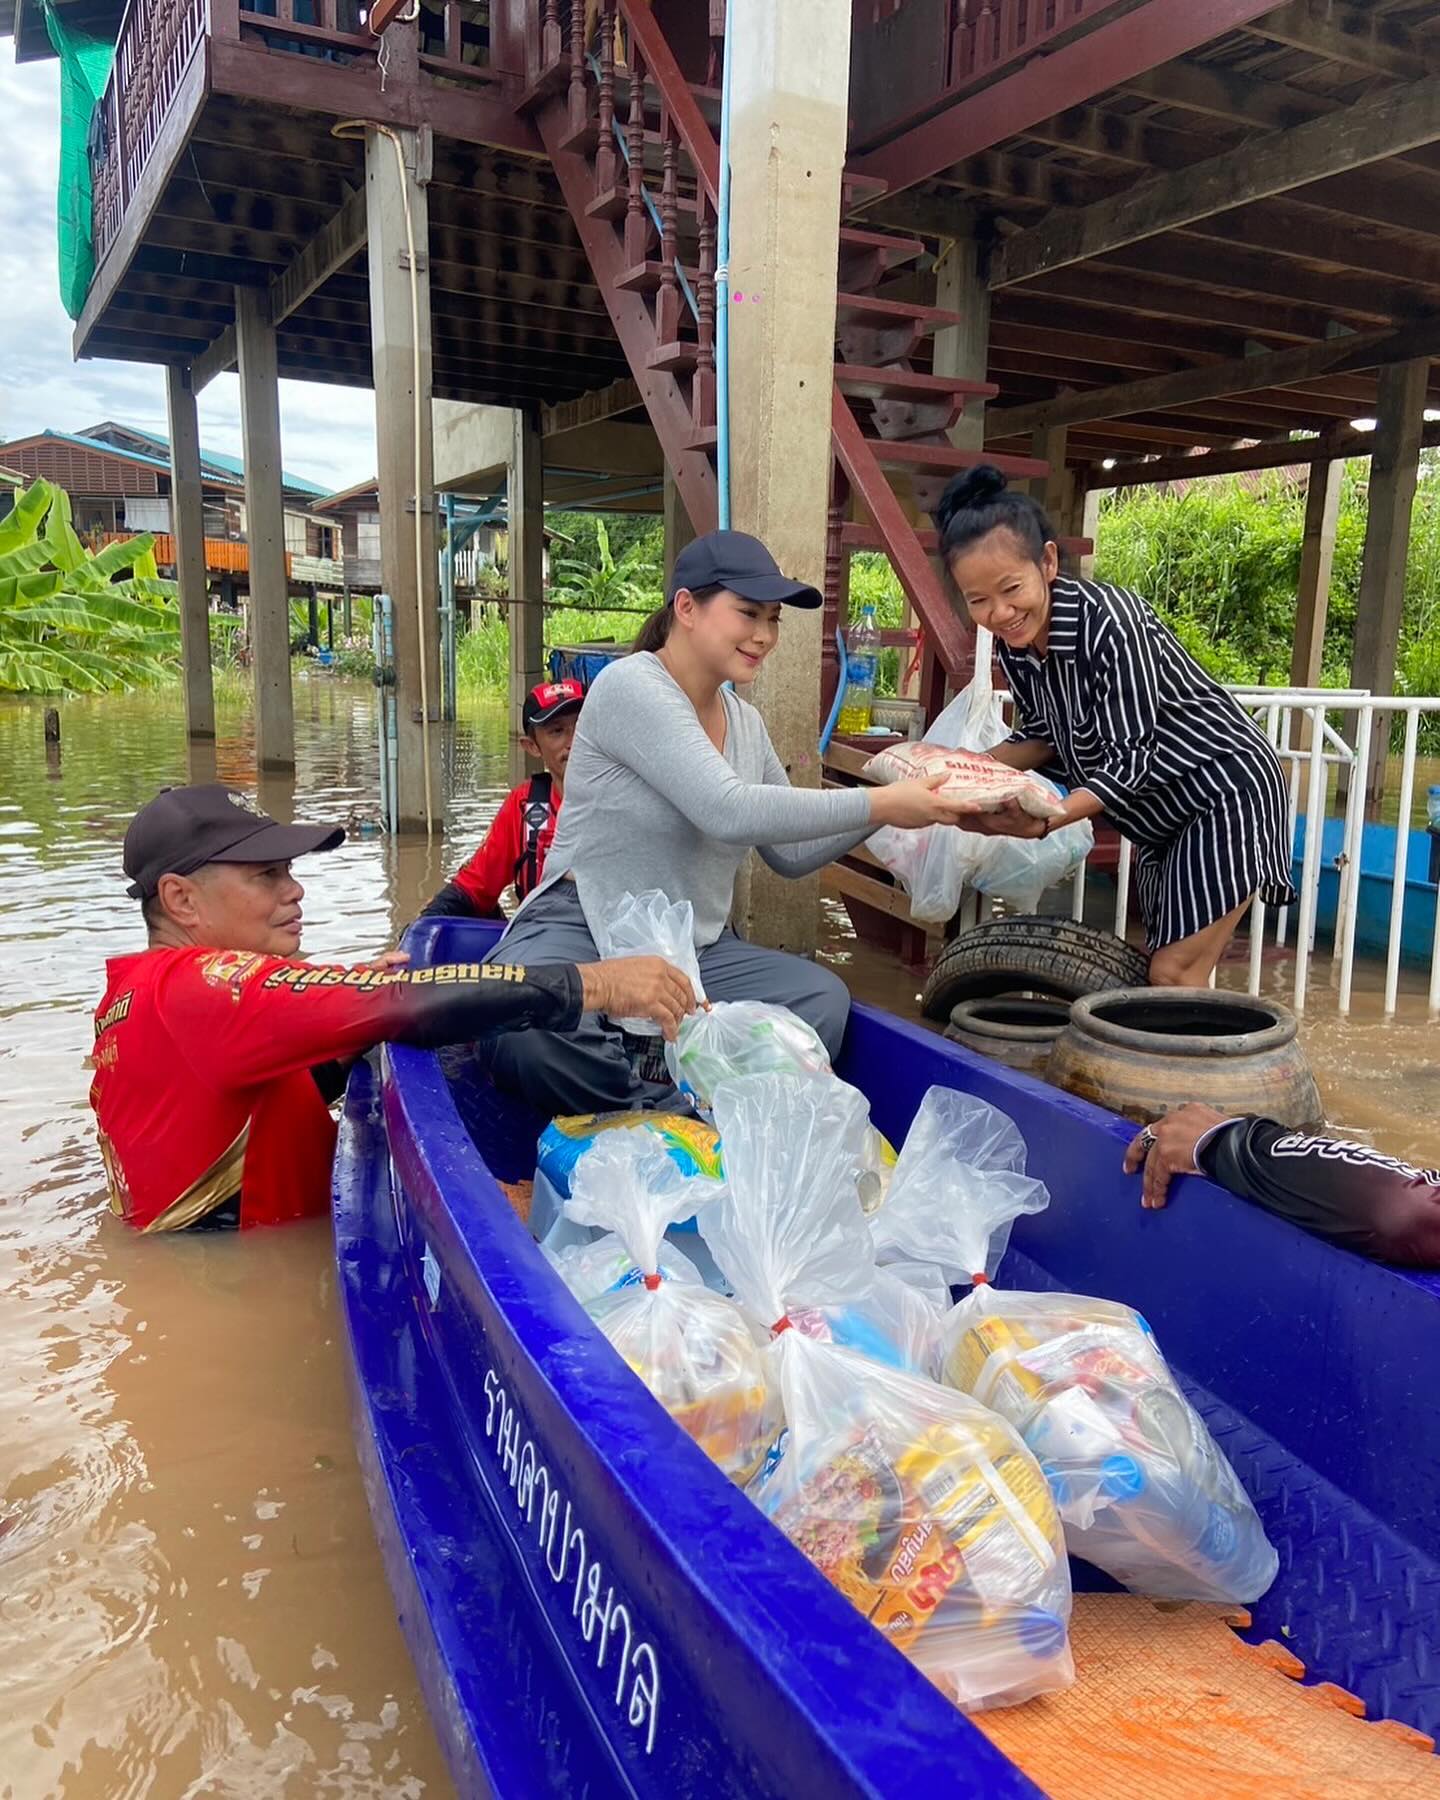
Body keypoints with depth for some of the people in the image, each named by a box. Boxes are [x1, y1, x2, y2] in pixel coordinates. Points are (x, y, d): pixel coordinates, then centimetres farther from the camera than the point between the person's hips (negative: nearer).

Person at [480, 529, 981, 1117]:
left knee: (823, 999, -18)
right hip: (581, 930, -7)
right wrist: (878, 804, -21)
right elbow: (729, 813, -26)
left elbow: (790, 854, 15)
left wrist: (894, 803, 1)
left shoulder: (746, 723, 11)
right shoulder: (630, 686, -14)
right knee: (528, 1026, -39)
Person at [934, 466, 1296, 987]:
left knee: (1175, 974, -10)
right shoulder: (1013, 643, -7)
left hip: (1224, 792, -8)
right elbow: (1043, 737, 6)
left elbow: (1131, 758, -28)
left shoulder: (1108, 620, -29)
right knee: (1161, 968, 15)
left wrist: (1044, 821, -39)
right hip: (1158, 808, 8)